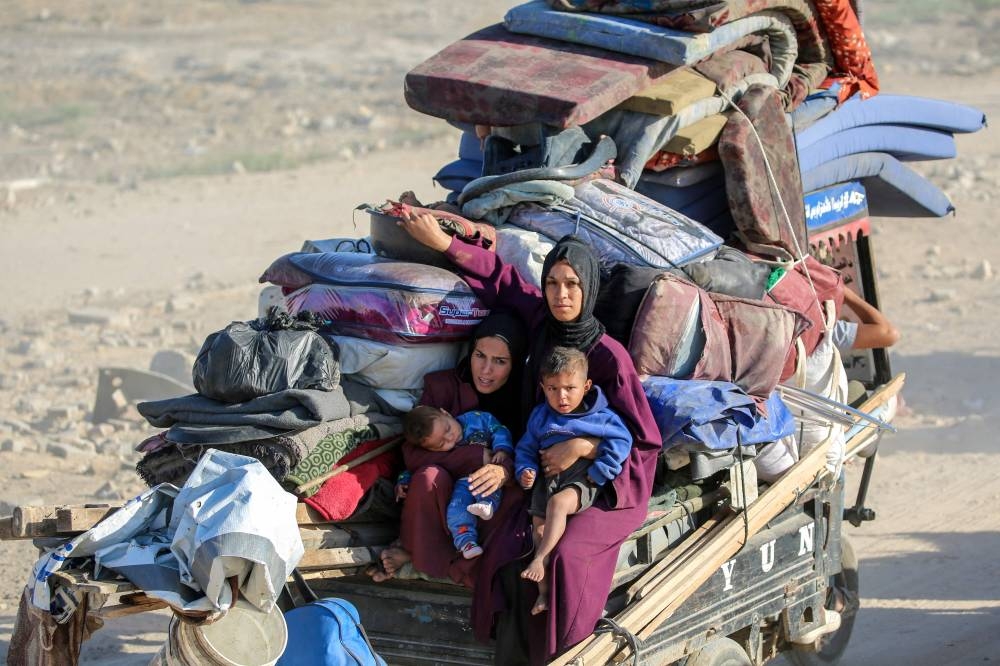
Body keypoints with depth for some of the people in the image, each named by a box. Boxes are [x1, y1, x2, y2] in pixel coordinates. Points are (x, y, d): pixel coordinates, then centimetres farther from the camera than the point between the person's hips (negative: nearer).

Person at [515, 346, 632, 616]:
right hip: (548, 479, 5)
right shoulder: (540, 417, 18)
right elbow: (526, 449, 25)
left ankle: (540, 560, -35)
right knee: (539, 521, -16)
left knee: (558, 502, -35)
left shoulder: (600, 417, 4)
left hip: (582, 479, -5)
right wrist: (525, 471, 4)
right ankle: (543, 590, -19)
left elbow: (620, 441, -6)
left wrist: (598, 474, -13)